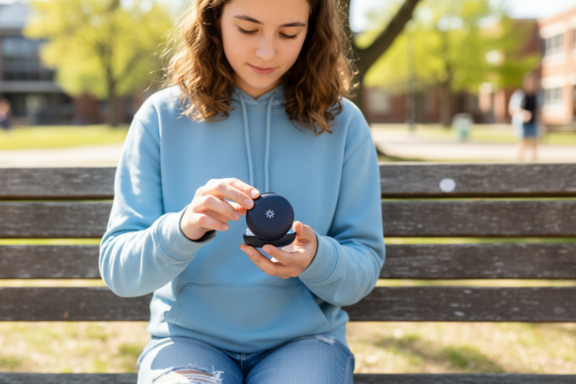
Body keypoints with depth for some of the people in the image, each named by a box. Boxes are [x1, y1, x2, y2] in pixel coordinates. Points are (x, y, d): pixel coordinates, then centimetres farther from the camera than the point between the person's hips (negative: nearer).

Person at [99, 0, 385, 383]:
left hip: (304, 340, 1)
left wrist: (317, 259, -21)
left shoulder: (342, 123, -2)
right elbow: (117, 269, -6)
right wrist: (182, 229, -27)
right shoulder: (161, 117, -3)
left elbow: (365, 269, 2)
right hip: (189, 337, -1)